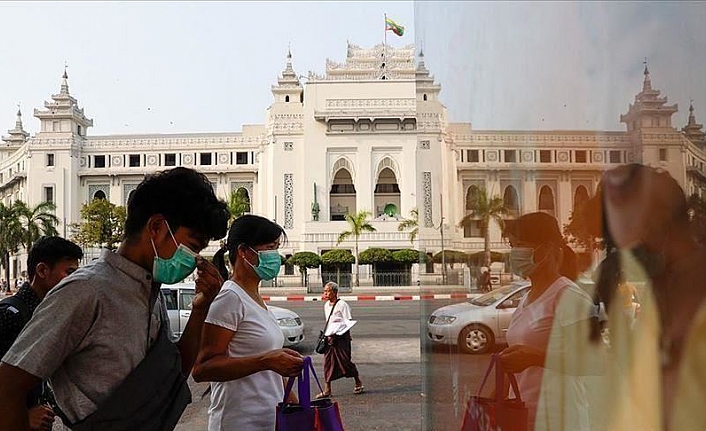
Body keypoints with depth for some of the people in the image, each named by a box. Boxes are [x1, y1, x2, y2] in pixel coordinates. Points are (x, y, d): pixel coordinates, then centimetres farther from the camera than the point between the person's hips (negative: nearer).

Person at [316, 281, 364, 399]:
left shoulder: (342, 305, -9)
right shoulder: (326, 305, 13)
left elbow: (348, 323, -11)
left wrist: (335, 332, -20)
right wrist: (326, 334, 12)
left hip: (341, 337, -7)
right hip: (329, 337, 7)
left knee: (345, 361, -2)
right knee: (327, 362, 2)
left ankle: (358, 383, 18)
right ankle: (327, 390, 6)